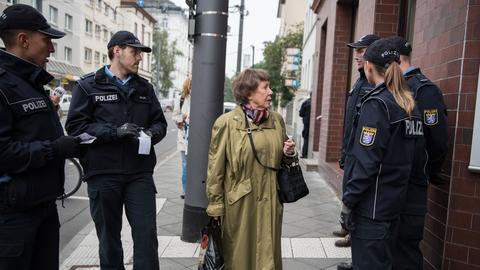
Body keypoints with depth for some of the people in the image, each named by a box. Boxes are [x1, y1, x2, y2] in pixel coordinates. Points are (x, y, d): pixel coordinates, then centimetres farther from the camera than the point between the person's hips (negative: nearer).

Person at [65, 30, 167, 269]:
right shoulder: (89, 85, 1)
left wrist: (151, 133, -7)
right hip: (103, 173, -2)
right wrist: (115, 131, -17)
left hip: (140, 173, 2)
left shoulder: (144, 87, 13)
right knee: (109, 236, 12)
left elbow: (160, 122, 16)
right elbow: (75, 126, -6)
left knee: (146, 232, 0)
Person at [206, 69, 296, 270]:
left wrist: (289, 154, -5)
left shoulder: (277, 120, 5)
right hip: (239, 204, -4)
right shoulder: (226, 123, -9)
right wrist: (216, 206, -7)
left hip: (270, 202, 4)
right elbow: (215, 169, -7)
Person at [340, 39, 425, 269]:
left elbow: (366, 161, -20)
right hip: (393, 203, 8)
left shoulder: (376, 103, -16)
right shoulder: (410, 105, 9)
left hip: (372, 205, -8)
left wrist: (348, 202, -14)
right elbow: (416, 151, 12)